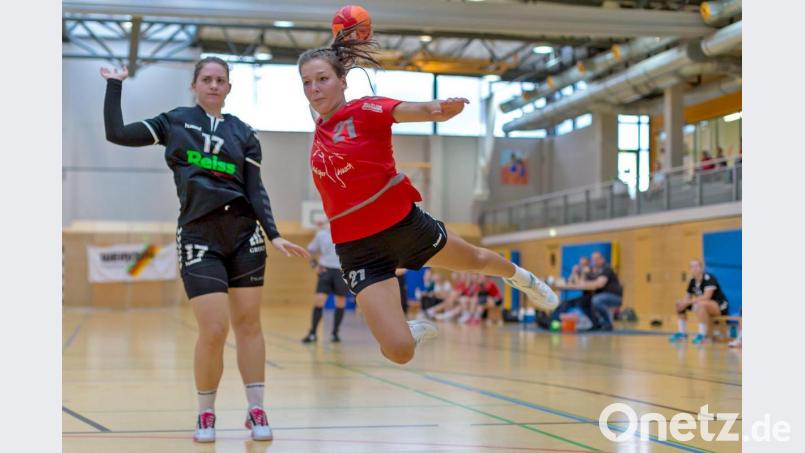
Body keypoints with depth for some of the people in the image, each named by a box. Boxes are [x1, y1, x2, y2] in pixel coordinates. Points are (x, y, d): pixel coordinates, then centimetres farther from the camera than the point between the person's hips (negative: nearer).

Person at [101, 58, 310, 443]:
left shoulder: (243, 133, 11)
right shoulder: (175, 121, 10)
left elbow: (256, 190, 7)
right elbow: (117, 133, 5)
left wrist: (273, 235, -4)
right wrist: (115, 85, 8)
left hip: (244, 232, 2)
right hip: (198, 235, -2)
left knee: (248, 324, 2)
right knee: (214, 330, -10)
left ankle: (256, 411, 12)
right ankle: (206, 414, 9)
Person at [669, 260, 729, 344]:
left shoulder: (709, 278, -20)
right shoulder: (692, 281, 2)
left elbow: (707, 297, -31)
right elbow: (687, 298, 6)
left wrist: (688, 302, -31)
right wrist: (683, 303, -18)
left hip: (720, 306, -8)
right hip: (705, 308, 8)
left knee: (701, 304, -39)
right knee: (679, 305, 3)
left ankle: (702, 335, -33)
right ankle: (682, 333, 2)